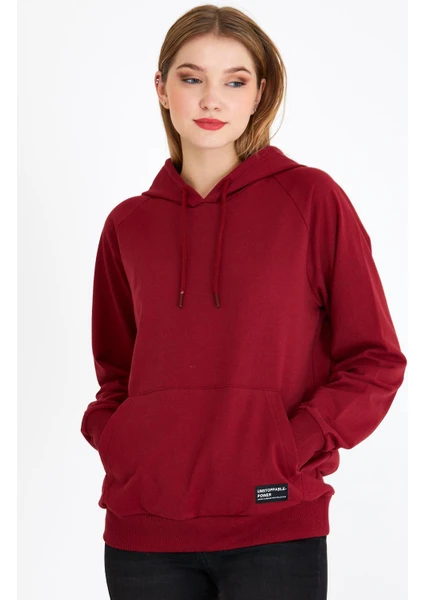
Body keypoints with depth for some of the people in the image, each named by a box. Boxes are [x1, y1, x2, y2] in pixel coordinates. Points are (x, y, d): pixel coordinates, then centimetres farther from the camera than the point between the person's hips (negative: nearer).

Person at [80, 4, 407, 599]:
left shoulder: (312, 198, -1)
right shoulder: (129, 225, 8)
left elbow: (376, 360, 0)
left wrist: (294, 448, -10)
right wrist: (111, 438, 3)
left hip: (274, 524, -3)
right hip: (143, 528, 3)